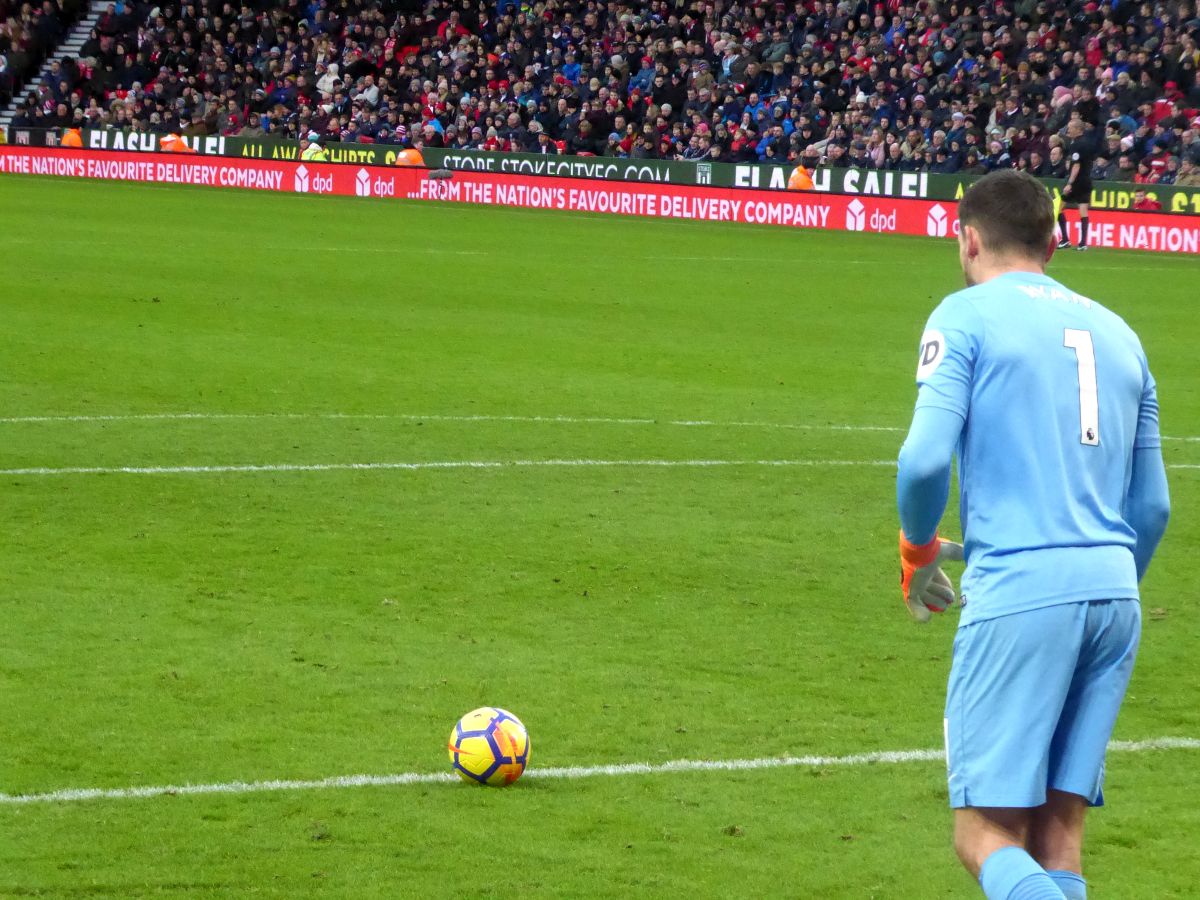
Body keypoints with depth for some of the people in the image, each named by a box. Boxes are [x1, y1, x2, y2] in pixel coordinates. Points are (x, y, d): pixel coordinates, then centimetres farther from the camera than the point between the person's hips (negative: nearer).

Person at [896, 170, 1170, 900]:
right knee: (1057, 834, 9)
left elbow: (925, 459, -10)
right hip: (1112, 593, 6)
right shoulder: (1116, 332, 19)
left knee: (987, 834, -6)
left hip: (1019, 589, -6)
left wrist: (917, 549, 8)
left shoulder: (967, 316, 2)